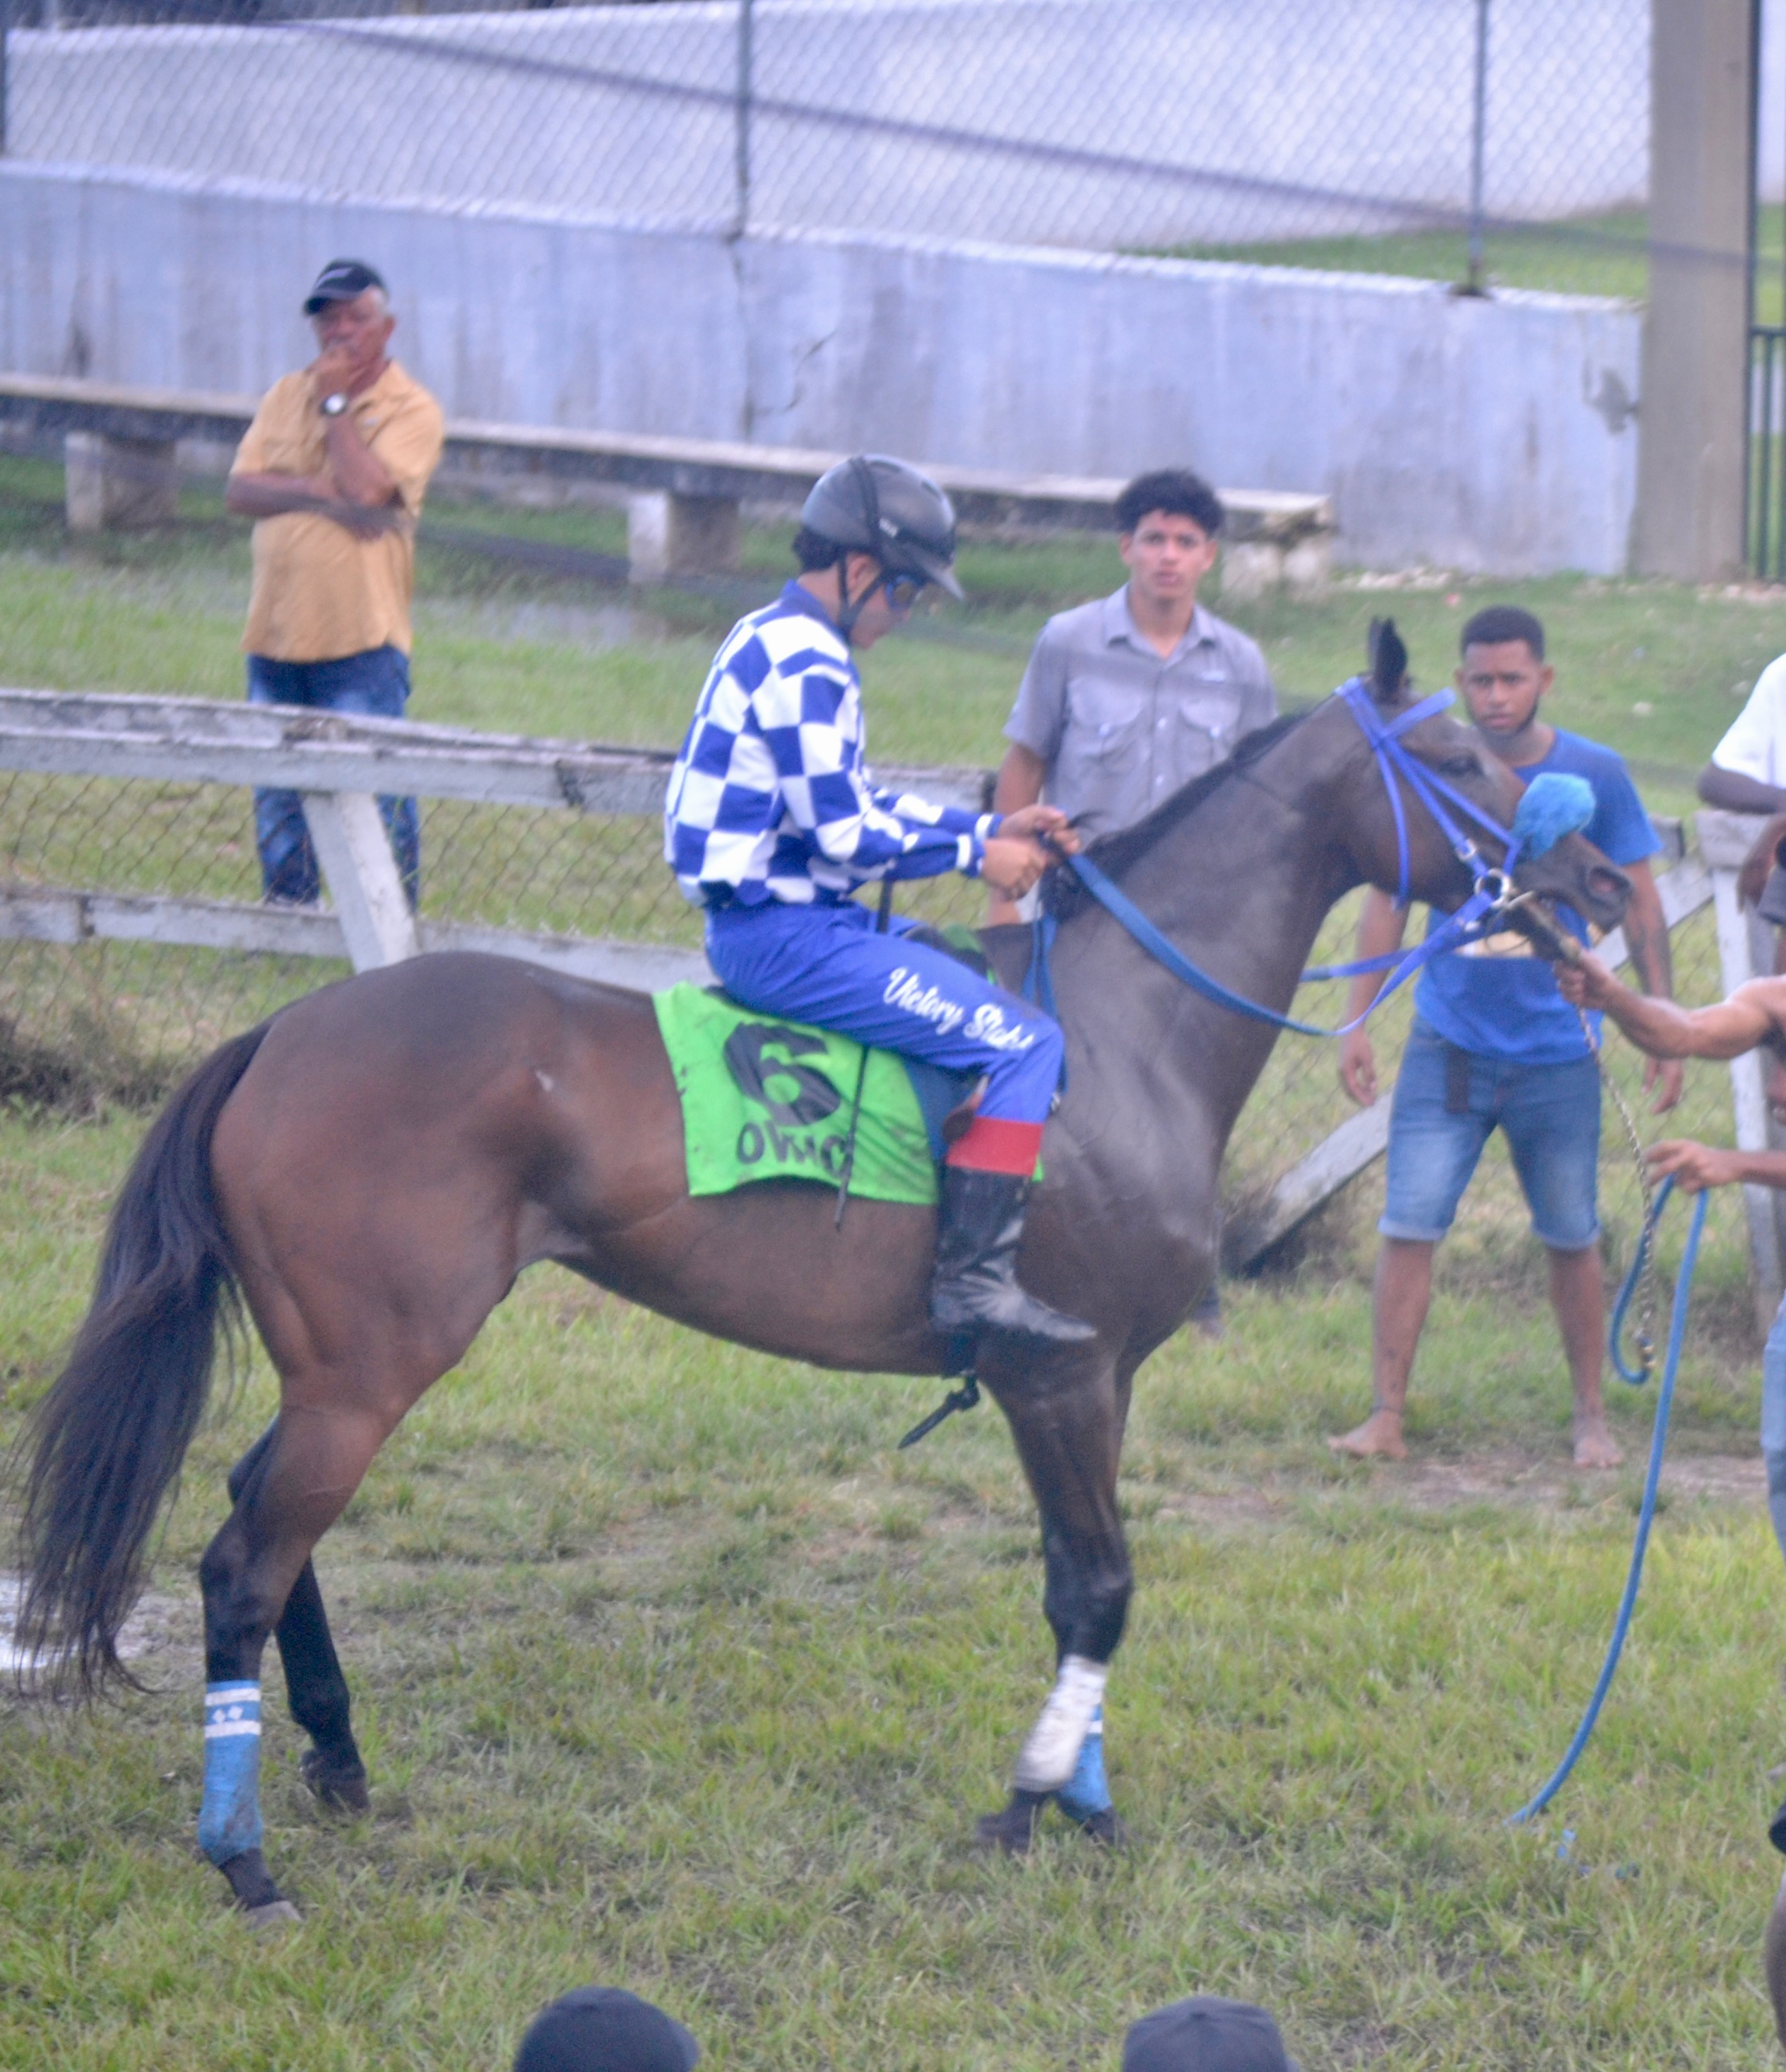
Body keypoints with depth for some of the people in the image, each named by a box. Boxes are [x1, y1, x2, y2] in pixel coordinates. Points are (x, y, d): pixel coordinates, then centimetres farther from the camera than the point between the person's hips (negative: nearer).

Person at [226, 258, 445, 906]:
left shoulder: (411, 408, -4)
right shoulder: (286, 395, 12)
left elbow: (368, 488, -20)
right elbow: (241, 490, 1)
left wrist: (334, 401, -11)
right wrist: (320, 494, -15)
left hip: (360, 640, -6)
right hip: (276, 633, 6)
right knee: (278, 803, 13)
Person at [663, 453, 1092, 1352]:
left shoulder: (773, 641, 16)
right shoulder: (806, 667, -18)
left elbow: (857, 802, 21)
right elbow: (846, 834, -20)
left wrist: (997, 827, 15)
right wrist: (976, 854, -9)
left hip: (764, 926, 11)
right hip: (783, 933, -11)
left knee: (982, 990, 25)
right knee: (1022, 1042, -14)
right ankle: (973, 1276, -18)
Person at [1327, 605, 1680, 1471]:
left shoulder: (1595, 776, -3)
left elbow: (1640, 909, 4)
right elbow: (1387, 901, 7)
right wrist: (1357, 1023, 3)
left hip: (1556, 1051, 0)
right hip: (1448, 1045, 0)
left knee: (1572, 1238, 8)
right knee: (1408, 1227, -7)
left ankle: (1592, 1418, 21)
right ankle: (1386, 1416, -2)